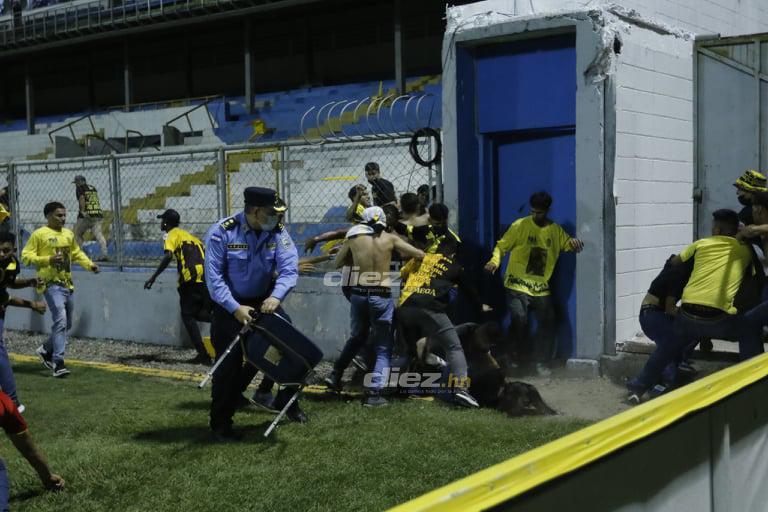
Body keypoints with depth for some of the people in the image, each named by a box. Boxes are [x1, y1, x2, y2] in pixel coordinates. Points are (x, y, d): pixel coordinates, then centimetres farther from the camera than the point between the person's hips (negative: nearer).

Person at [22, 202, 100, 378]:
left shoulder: (69, 234, 12)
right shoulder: (39, 234, -6)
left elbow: (77, 253, 24)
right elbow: (26, 256, -8)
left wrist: (90, 265, 8)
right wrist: (48, 259, -21)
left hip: (67, 284, 7)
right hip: (51, 284, -7)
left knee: (67, 323, 15)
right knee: (60, 319, -18)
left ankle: (46, 350, 36)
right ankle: (58, 363, -15)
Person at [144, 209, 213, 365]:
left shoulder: (172, 235, 6)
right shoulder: (189, 235, 28)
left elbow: (168, 256, -13)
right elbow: (205, 254, 23)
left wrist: (154, 277, -13)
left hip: (191, 278, -7)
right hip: (206, 278, 7)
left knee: (188, 316, 2)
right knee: (199, 314, 15)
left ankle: (203, 354, -5)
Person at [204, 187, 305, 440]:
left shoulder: (277, 233, -9)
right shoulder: (222, 232, -19)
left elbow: (289, 268, -18)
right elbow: (214, 277, -20)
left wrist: (276, 296, -36)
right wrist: (235, 308, -28)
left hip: (264, 301, 4)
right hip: (230, 305, -4)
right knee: (229, 364, -2)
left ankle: (287, 400, 23)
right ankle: (220, 423, 14)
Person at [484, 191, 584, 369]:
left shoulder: (556, 231, 7)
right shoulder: (520, 226, -2)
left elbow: (569, 245, 7)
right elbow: (501, 246, 0)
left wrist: (574, 243, -18)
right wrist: (494, 261, -19)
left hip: (541, 288, 4)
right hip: (518, 286, -3)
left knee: (547, 323, -1)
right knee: (519, 320, -16)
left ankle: (541, 363, 15)